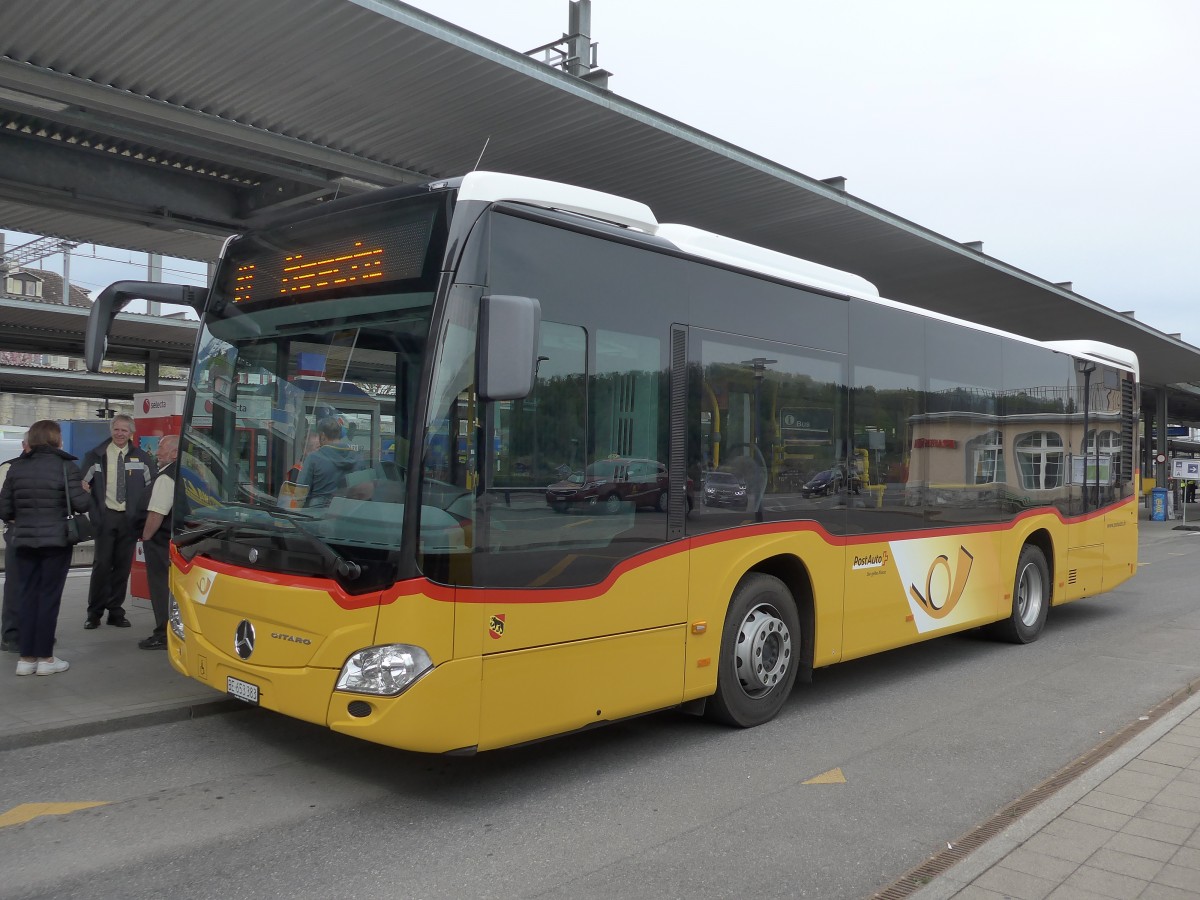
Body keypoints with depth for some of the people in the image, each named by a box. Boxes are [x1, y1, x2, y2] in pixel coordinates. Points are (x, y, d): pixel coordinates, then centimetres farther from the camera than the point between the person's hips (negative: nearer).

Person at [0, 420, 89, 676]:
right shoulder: (65, 465, -9)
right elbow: (81, 505, -13)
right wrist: (84, 491, 8)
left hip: (24, 542, 4)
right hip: (56, 541, -4)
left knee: (27, 597, 10)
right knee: (49, 598, 2)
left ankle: (26, 657, 13)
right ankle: (45, 658, 7)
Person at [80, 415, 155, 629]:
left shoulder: (141, 458, 7)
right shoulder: (95, 455, 5)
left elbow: (151, 487, 7)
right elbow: (83, 484, 2)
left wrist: (142, 515, -3)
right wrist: (91, 512, -12)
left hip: (130, 519, 1)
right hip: (105, 517, -1)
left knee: (123, 566, 5)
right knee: (101, 565, -2)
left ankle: (116, 612, 15)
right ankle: (94, 613, 9)